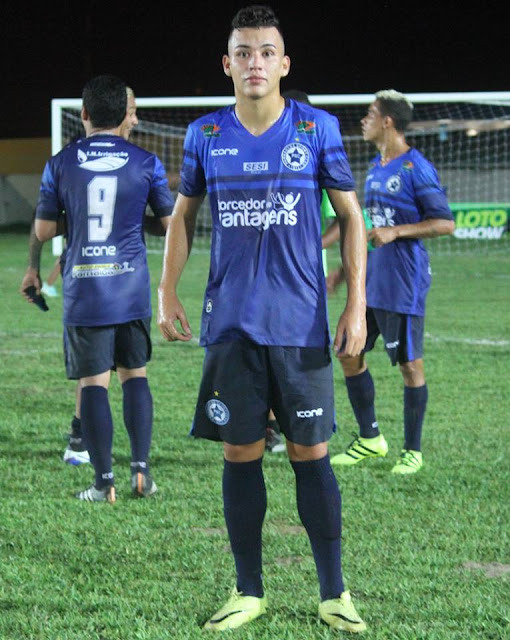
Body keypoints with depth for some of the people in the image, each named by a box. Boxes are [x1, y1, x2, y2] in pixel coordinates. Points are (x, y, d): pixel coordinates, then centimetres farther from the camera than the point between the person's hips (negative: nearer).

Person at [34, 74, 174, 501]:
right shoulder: (146, 163, -2)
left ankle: (104, 481, -1)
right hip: (131, 290, 1)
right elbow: (171, 224, 4)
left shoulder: (60, 164, -1)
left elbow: (44, 231, 4)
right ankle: (141, 469, 7)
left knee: (93, 382, 2)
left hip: (83, 291, -1)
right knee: (135, 374, 14)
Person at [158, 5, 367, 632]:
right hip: (230, 323, 2)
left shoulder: (318, 129, -2)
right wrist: (167, 293, 7)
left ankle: (334, 593, 10)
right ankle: (248, 591, 15)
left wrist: (356, 305, -2)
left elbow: (350, 216, 4)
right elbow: (182, 214, 16)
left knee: (310, 454, 1)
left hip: (301, 324, -2)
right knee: (239, 453, 4)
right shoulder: (205, 135, 4)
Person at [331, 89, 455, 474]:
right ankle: (370, 439, 20)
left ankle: (412, 451, 9)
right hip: (369, 281, 9)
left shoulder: (417, 169, -12)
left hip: (403, 284, -9)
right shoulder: (375, 167, 14)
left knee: (410, 365, -1)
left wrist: (395, 232, -21)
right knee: (350, 355, 8)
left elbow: (445, 223, -15)